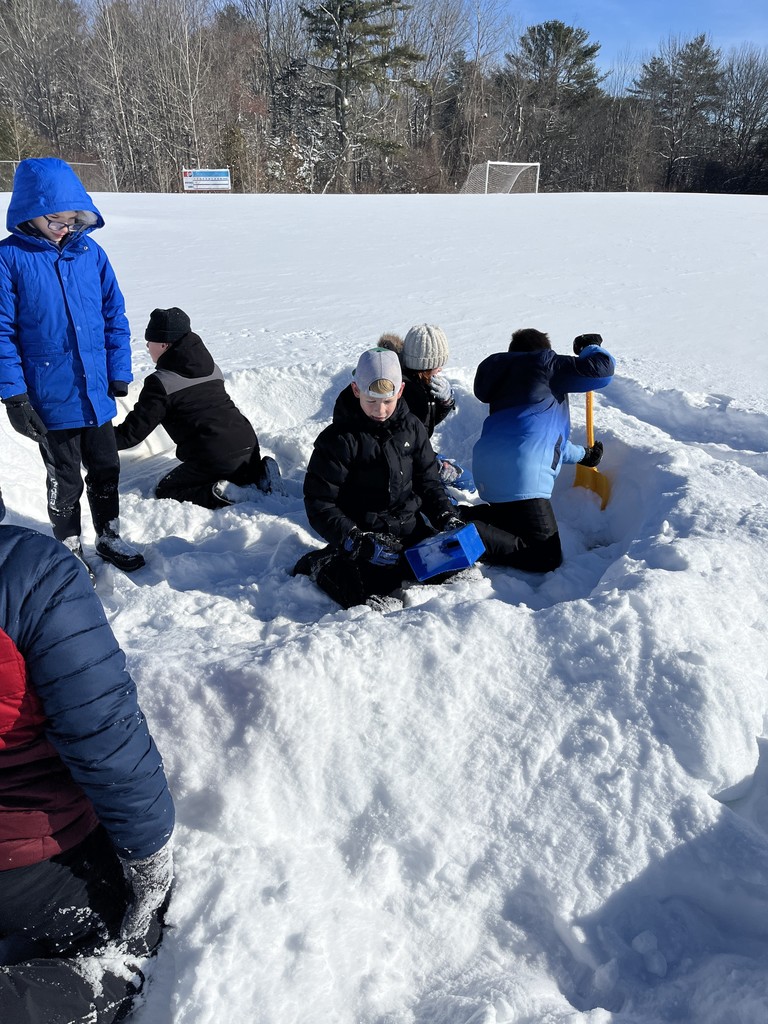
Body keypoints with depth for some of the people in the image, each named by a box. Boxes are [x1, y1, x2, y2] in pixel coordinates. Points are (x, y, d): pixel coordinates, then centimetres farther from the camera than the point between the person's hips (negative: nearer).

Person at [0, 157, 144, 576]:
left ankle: (109, 537, 37)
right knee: (65, 480, 11)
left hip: (97, 393, 3)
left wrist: (119, 372, 1)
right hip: (50, 399, -3)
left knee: (106, 470, 17)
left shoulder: (90, 253, -1)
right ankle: (69, 551, 31)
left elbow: (114, 317, 5)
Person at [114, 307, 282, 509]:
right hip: (247, 445, 6)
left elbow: (135, 429, -4)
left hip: (213, 458, -6)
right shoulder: (210, 366, 15)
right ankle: (260, 472, 5)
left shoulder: (160, 383, -6)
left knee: (164, 492, 12)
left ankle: (214, 496, -13)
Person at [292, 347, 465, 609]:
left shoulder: (412, 427, 4)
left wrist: (447, 517, -3)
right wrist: (355, 540, -26)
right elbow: (319, 504, -13)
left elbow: (427, 481, 14)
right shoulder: (338, 439, -12)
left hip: (411, 529, 5)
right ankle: (323, 565, 5)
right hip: (365, 535, -5)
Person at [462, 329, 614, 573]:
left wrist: (583, 454, 53)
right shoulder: (544, 363, 8)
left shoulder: (503, 381, 32)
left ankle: (462, 516, 6)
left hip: (488, 469, 9)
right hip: (520, 473, -9)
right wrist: (591, 347, 25)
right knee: (546, 558, -8)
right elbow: (602, 369, 1)